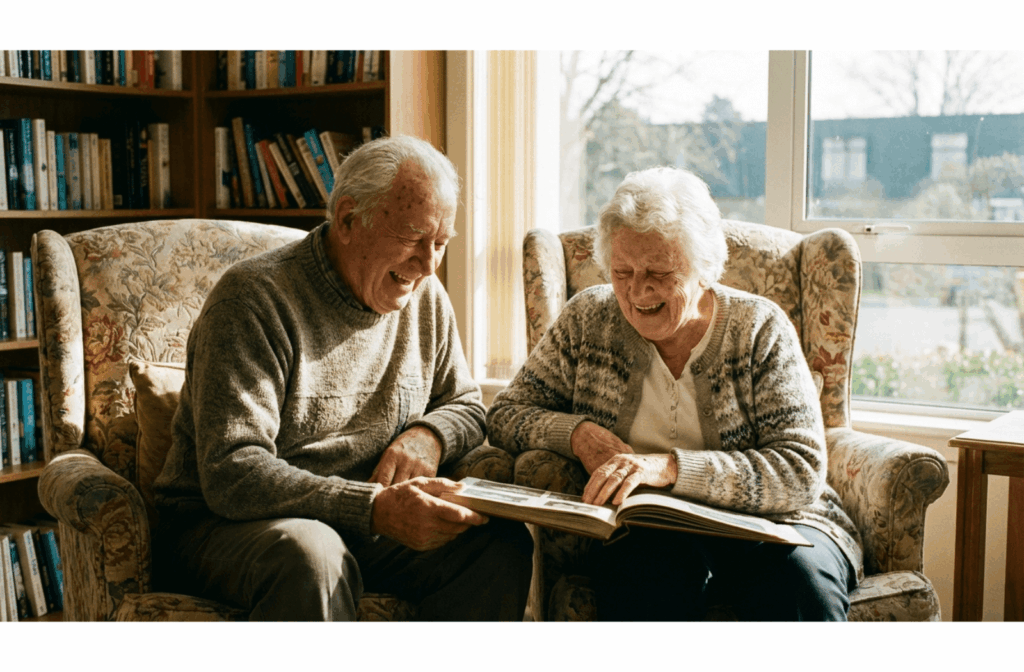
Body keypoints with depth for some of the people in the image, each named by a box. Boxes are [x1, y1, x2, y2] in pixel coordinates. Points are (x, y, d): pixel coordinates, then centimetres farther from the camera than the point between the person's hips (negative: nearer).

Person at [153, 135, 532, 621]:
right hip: (225, 523, -6)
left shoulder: (424, 297, 5)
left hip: (365, 524, 6)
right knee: (311, 557, -40)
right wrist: (374, 508, -37)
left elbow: (466, 404, 19)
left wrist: (427, 435, -7)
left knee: (500, 542, -19)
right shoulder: (253, 298, -17)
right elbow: (230, 476, -25)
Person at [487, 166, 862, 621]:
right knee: (657, 562, -36)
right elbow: (505, 415, 10)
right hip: (641, 535, 0)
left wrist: (670, 467, -24)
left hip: (764, 526, 1)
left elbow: (802, 471, -10)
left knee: (797, 571, -34)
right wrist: (576, 433, -13)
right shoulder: (588, 319, 7)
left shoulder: (760, 328, 0)